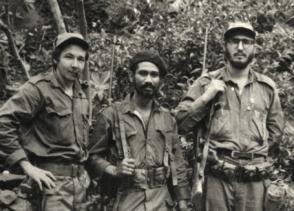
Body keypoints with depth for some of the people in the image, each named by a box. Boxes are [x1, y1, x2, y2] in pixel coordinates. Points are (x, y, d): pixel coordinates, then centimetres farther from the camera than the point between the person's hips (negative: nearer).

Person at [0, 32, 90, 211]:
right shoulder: (39, 88, -10)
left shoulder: (81, 94, 13)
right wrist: (27, 166, -17)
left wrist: (82, 169, 13)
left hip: (79, 177, 7)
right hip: (52, 177, -7)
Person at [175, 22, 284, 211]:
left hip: (254, 178, 2)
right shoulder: (206, 82, 3)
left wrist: (256, 151, 6)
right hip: (217, 176, -2)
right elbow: (181, 123, -1)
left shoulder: (267, 87, 9)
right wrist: (205, 98, -10)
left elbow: (275, 130, 17)